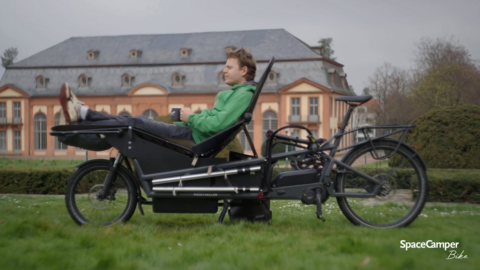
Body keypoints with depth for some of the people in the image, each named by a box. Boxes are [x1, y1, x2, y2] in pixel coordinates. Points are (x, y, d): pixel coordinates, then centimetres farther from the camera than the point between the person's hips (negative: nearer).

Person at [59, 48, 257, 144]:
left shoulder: (244, 94, -12)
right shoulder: (234, 92, 21)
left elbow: (217, 124, -24)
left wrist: (191, 117, -11)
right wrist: (189, 118, 10)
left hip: (197, 139, -10)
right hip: (193, 131, 10)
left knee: (136, 124, -11)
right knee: (137, 120, 4)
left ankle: (79, 119, -7)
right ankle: (81, 114, 4)